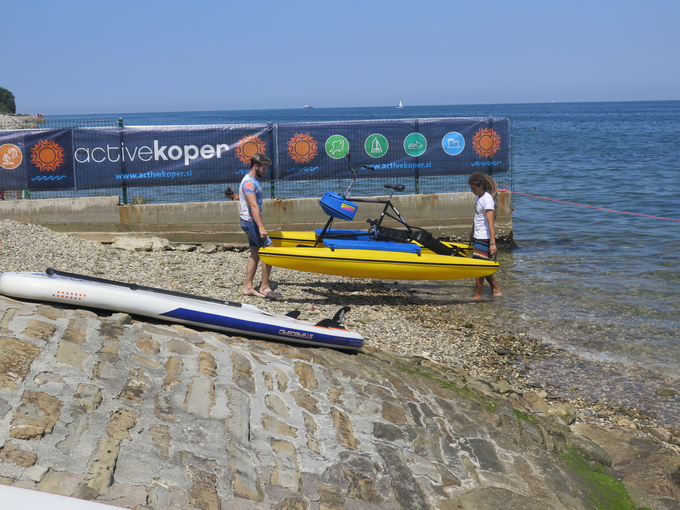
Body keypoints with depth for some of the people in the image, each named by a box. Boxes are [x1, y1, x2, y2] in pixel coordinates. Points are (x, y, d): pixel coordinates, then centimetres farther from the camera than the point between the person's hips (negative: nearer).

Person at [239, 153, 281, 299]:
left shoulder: (253, 181, 16)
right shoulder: (249, 182, -18)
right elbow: (253, 206, -26)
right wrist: (261, 227, -31)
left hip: (251, 222, 10)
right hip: (251, 222, -10)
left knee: (255, 254, 11)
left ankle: (248, 287, 13)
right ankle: (264, 287, -5)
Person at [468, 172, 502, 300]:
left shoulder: (487, 199, -20)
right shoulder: (479, 197, 9)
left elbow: (490, 223, -26)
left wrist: (492, 243, -30)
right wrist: (472, 231, 39)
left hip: (484, 239, -10)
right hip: (478, 237, 10)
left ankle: (478, 295, 4)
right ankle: (495, 290, 24)